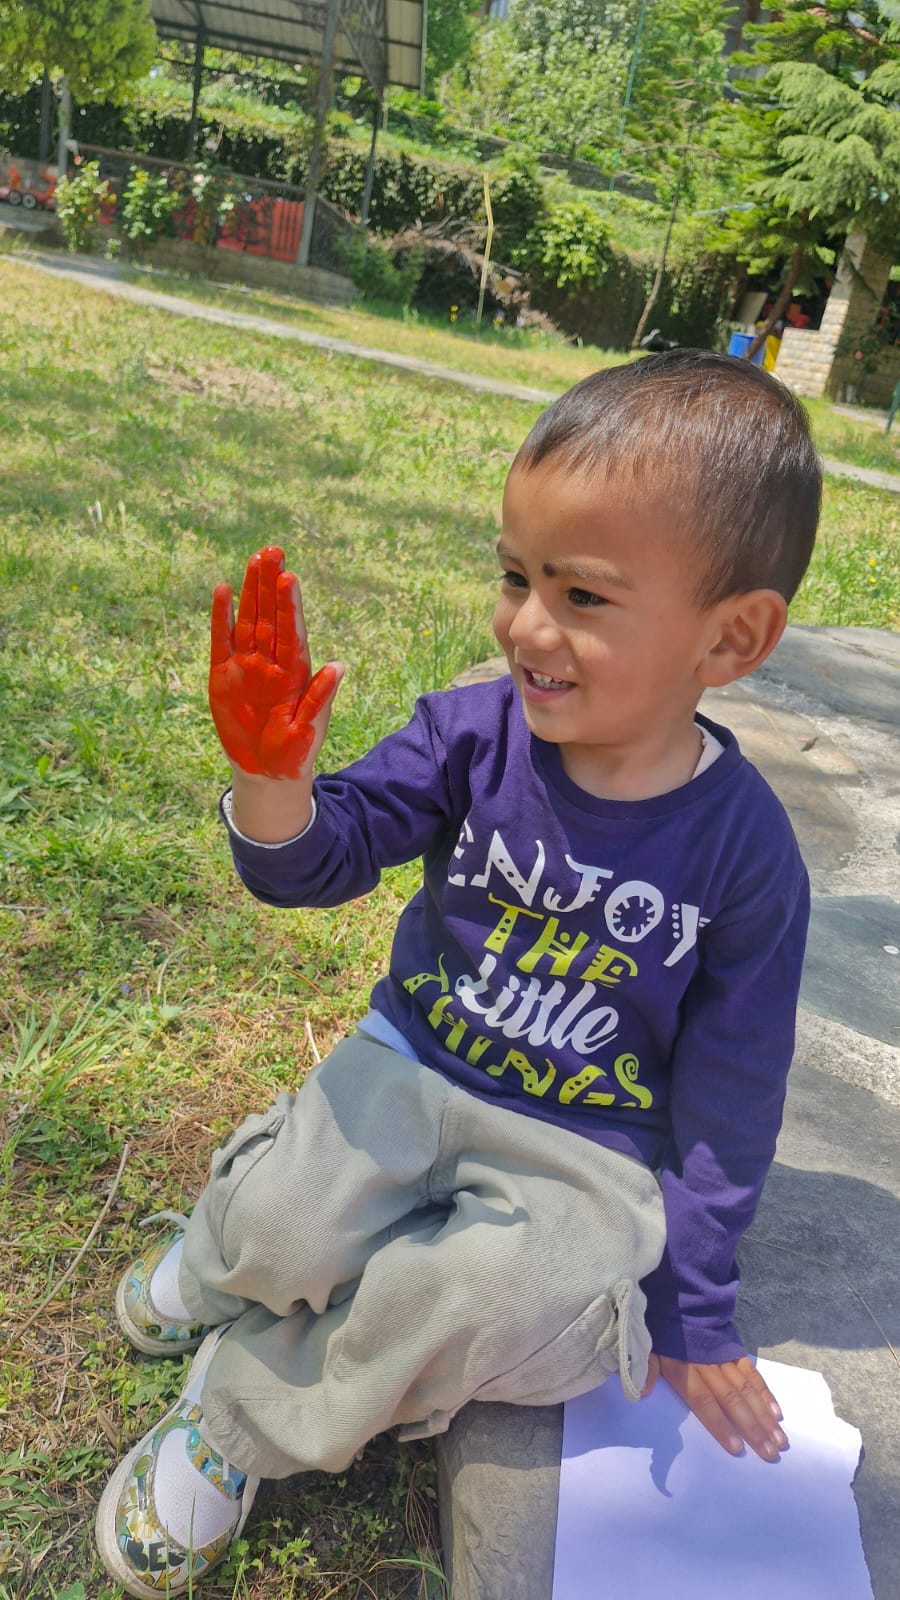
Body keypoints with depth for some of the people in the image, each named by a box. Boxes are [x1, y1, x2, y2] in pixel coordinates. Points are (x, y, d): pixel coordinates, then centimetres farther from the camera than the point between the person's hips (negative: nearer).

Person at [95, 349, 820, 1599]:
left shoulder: (744, 852, -15)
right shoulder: (475, 734, -12)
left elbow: (726, 1106, -6)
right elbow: (324, 860, -11)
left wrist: (694, 1312, 1)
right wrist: (272, 783, -35)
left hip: (587, 1148, -1)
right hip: (416, 1067, 2)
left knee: (491, 1294, -30)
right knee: (289, 1221, -26)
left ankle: (243, 1420, -2)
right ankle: (221, 1261, 13)